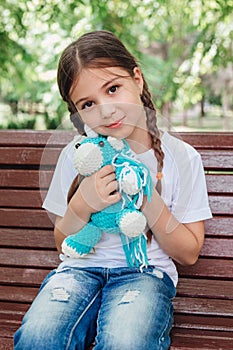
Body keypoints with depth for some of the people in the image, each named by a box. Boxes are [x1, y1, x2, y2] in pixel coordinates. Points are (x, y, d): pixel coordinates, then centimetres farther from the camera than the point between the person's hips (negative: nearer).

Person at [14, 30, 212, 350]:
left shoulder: (180, 157, -2)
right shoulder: (76, 155, 4)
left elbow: (189, 254, 1)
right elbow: (62, 242, 11)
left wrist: (149, 199, -14)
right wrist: (81, 206, -11)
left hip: (145, 271, -2)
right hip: (81, 267, 2)